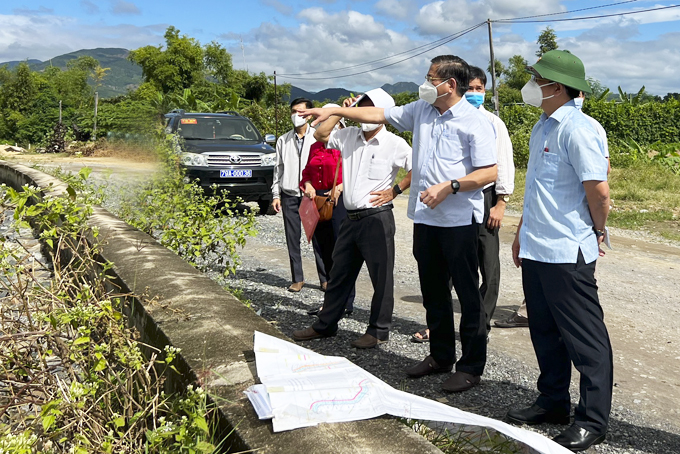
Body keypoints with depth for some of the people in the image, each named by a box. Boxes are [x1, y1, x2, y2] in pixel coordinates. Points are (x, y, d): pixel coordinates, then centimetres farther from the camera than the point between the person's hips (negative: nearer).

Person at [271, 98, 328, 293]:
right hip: (289, 196, 3)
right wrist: (276, 194, 8)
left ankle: (325, 278, 9)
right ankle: (297, 279, 16)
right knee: (292, 240, 6)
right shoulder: (283, 140, 11)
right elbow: (278, 168, 14)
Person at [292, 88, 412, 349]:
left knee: (381, 277, 4)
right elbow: (320, 135, 10)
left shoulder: (395, 144, -6)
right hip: (351, 218, 6)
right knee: (339, 274, 15)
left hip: (377, 218, -6)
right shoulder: (348, 136, 9)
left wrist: (396, 190, -10)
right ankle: (325, 325, 28)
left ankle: (379, 330, 18)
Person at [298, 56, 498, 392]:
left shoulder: (474, 122, -9)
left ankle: (471, 367, 12)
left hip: (459, 219, -7)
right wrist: (335, 111, 15)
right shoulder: (421, 110, 11)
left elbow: (490, 172, -12)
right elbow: (380, 115, 18)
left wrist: (449, 187, -21)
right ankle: (440, 355, 29)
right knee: (433, 291, 14)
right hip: (425, 216, 7)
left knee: (467, 294, 1)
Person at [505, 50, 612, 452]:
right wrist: (523, 231, 19)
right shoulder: (542, 128, 12)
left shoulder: (577, 129, -16)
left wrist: (597, 233, -4)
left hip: (567, 253, -9)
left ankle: (593, 421, 18)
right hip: (536, 249, 9)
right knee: (546, 333, 18)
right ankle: (553, 404, 33)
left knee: (584, 339, 4)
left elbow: (599, 191, -18)